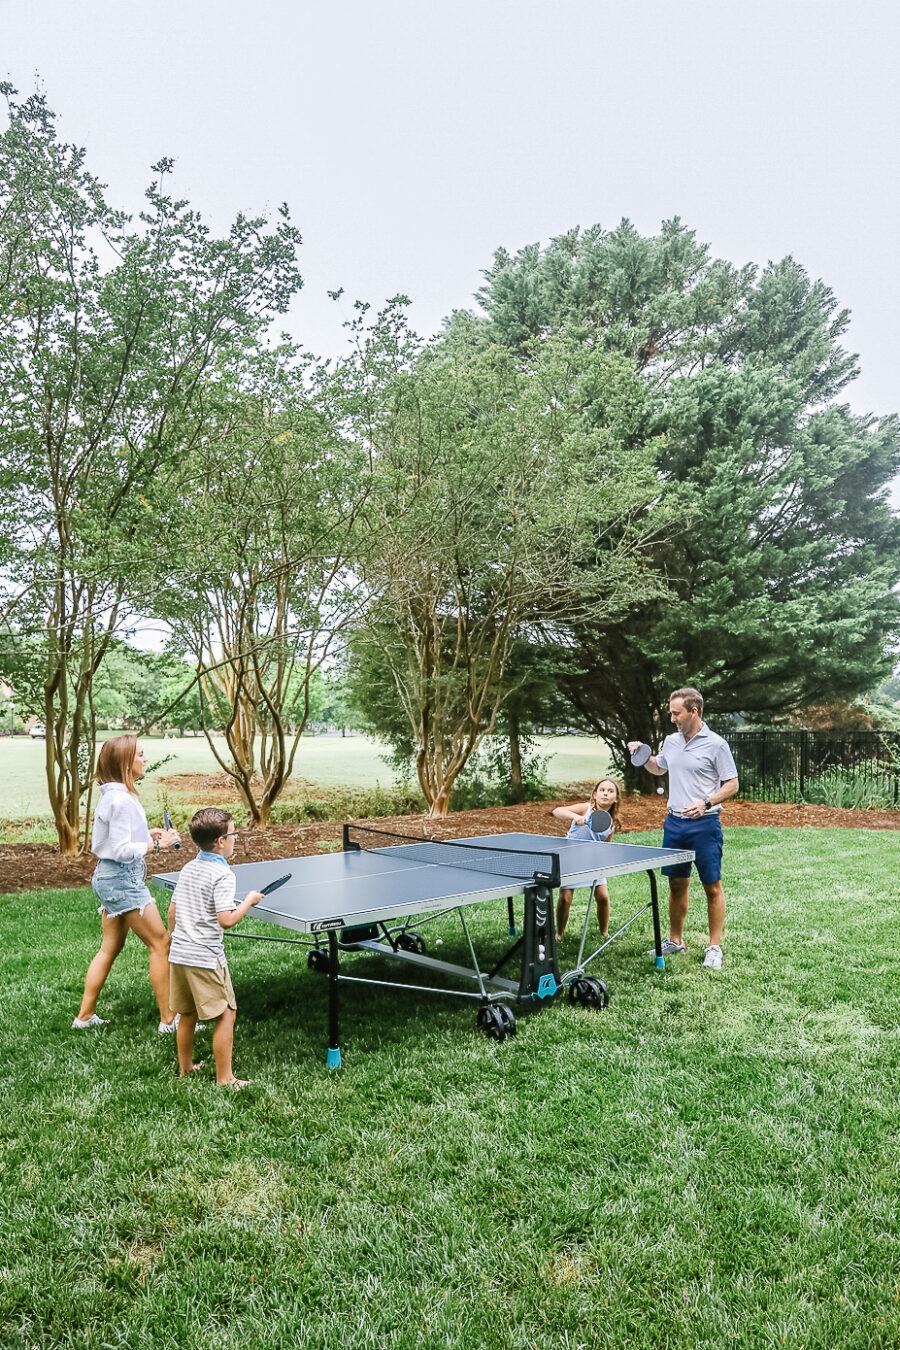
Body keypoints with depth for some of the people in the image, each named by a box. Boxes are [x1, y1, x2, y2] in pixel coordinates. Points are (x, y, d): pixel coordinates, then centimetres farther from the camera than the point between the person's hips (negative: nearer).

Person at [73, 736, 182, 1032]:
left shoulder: (113, 794, 8)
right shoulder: (122, 799, -22)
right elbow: (122, 851, -23)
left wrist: (146, 835, 10)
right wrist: (156, 844, -18)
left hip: (108, 877, 10)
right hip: (123, 878, -10)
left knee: (110, 948, 18)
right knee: (160, 944, -2)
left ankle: (85, 1016, 26)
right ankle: (168, 1020, 5)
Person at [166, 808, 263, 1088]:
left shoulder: (187, 869, 8)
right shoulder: (222, 874, -16)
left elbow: (172, 911, 14)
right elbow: (226, 920, -24)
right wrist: (249, 900, -10)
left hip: (179, 954, 8)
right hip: (205, 958, -8)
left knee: (187, 1013, 21)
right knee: (226, 1014, 3)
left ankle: (185, 1068, 35)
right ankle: (224, 1078, 8)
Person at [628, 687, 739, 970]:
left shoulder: (716, 744, -9)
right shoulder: (671, 741, 9)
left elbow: (732, 784, -6)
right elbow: (659, 768, 27)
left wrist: (706, 803, -20)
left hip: (705, 824, -6)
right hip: (674, 822, 6)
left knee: (712, 887, 1)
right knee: (677, 883, 14)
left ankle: (714, 947, 11)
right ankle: (675, 940, 26)